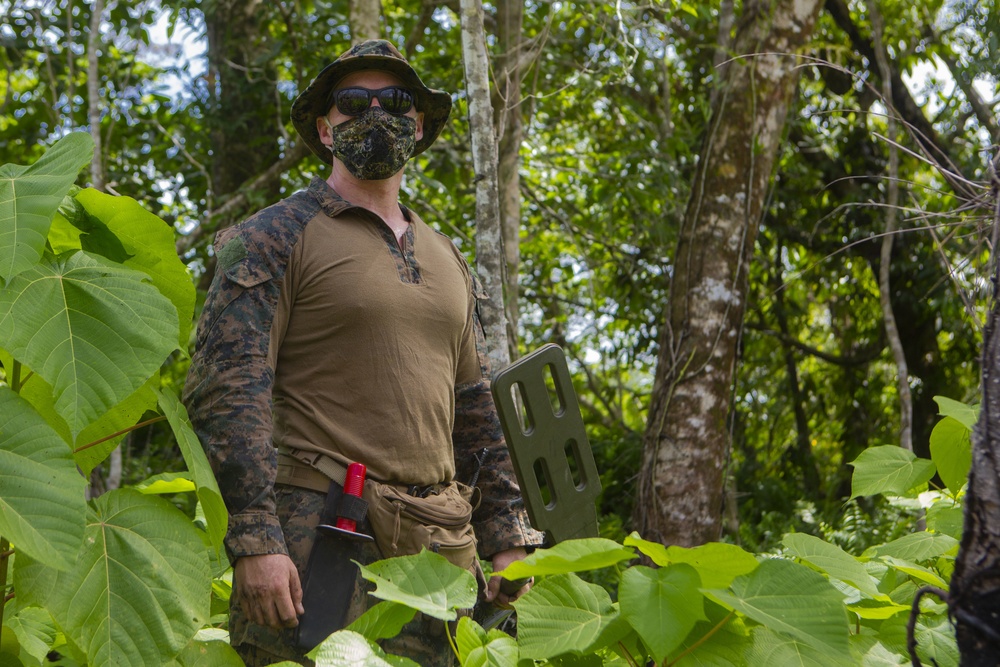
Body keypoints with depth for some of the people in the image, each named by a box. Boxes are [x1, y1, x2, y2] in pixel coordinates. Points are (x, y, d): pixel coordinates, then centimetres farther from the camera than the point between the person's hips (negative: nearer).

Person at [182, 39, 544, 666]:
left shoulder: (448, 260, 20)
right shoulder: (274, 237, 0)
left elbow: (477, 406, 21)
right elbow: (227, 391, -9)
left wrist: (507, 537, 12)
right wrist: (254, 539, -18)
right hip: (314, 536, -5)